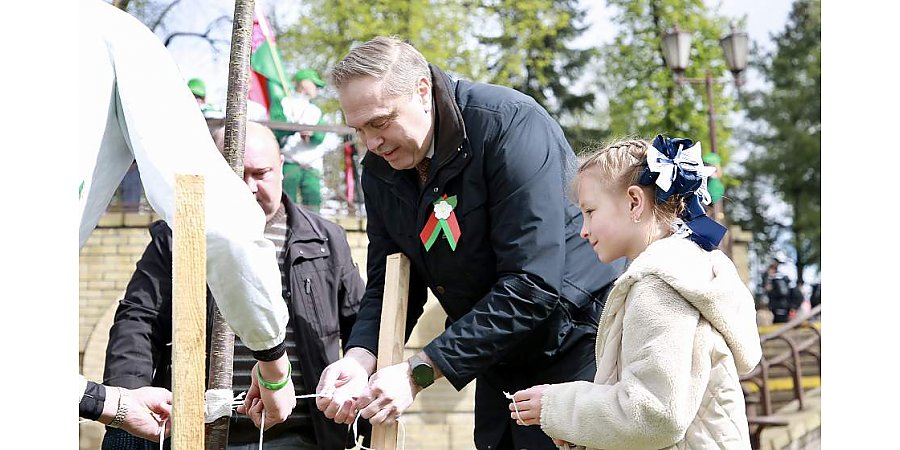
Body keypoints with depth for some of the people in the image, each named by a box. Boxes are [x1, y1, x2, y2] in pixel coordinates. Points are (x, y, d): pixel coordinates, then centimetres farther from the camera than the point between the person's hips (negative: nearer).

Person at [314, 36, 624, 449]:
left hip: (578, 338, -6)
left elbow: (530, 284, -29)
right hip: (501, 361, 7)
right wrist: (360, 357, -18)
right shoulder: (379, 170, -1)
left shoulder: (510, 124, -24)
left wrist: (420, 372, -29)